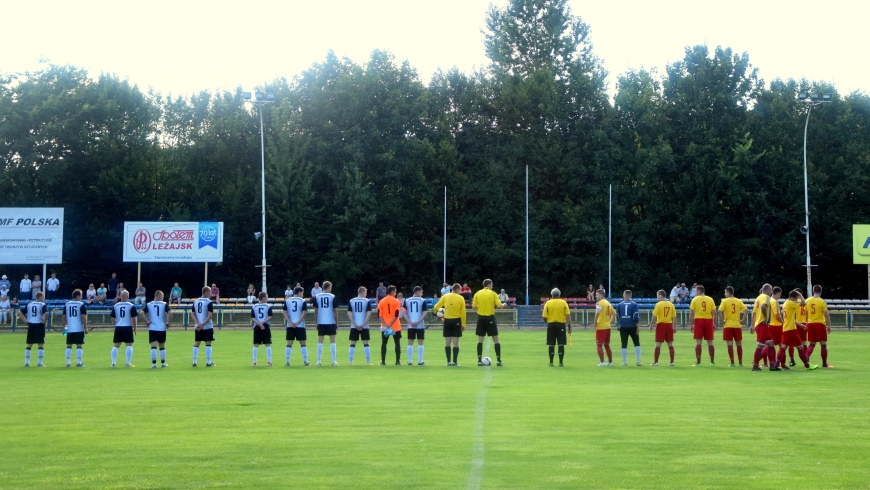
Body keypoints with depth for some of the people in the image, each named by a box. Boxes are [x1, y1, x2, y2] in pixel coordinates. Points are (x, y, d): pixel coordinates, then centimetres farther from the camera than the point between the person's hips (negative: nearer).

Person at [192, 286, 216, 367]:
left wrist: (198, 323, -7)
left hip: (197, 327, 5)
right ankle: (208, 362, -1)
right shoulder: (209, 302, -9)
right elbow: (210, 315, -18)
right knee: (208, 344, 0)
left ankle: (194, 362, 10)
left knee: (196, 344, 11)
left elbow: (192, 315, 3)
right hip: (207, 326, -5)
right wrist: (202, 324, -17)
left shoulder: (195, 301, 8)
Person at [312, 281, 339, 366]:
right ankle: (334, 361, 2)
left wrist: (317, 322, 14)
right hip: (331, 322, -2)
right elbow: (335, 311, -2)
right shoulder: (332, 297, -4)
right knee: (332, 341, 4)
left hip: (321, 322, 2)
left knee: (320, 341, 6)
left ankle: (318, 361, 4)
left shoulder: (317, 297, 3)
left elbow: (315, 311, 6)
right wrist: (337, 322, 6)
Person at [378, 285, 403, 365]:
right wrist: (390, 325, -14)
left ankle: (383, 361, 4)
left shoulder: (381, 301, 3)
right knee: (397, 343, 6)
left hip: (384, 327, 2)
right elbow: (396, 315, -14)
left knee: (384, 343, 8)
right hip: (395, 326, -2)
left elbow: (379, 315, -3)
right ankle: (398, 361, 2)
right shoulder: (396, 301, -6)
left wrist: (385, 325, -8)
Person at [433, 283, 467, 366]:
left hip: (447, 321, 2)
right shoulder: (461, 298, -4)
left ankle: (448, 361, 5)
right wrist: (463, 324, 1)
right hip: (456, 321, -2)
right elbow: (463, 312, -5)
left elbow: (436, 307, 1)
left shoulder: (445, 297, 1)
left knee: (447, 342, 7)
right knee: (455, 342, 1)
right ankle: (455, 361, -2)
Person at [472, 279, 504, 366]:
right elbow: (499, 305, -9)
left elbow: (473, 307, 3)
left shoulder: (477, 294, 4)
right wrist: (504, 305, 13)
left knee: (480, 340, 6)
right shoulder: (493, 293, -3)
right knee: (496, 339, 5)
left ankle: (479, 360, 1)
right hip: (490, 318, -3)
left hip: (481, 318, 3)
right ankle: (498, 360, 1)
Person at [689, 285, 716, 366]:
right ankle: (712, 362, 9)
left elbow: (691, 313, -2)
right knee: (710, 342, 8)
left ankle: (698, 362, -5)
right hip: (708, 320, 2)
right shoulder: (710, 299, 8)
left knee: (698, 342, -1)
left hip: (698, 320, -2)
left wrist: (691, 324, 3)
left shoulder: (695, 299, 1)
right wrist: (714, 324, 12)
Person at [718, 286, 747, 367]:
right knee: (739, 344, 11)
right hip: (737, 325, 3)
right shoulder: (739, 301, 5)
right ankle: (740, 362, 13)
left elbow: (720, 311, -17)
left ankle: (732, 363, -5)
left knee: (730, 344, -1)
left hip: (728, 325, -3)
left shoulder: (725, 301, -4)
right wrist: (743, 320, -1)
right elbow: (745, 309, -6)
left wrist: (722, 320, -8)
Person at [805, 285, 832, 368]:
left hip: (810, 324, 4)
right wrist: (829, 326, -3)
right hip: (820, 324, -4)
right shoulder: (822, 302, -9)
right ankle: (824, 363, 6)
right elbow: (826, 315, -10)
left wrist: (807, 323, 21)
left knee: (812, 344, 12)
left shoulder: (808, 301, 3)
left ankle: (806, 360, -6)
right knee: (823, 344, 5)